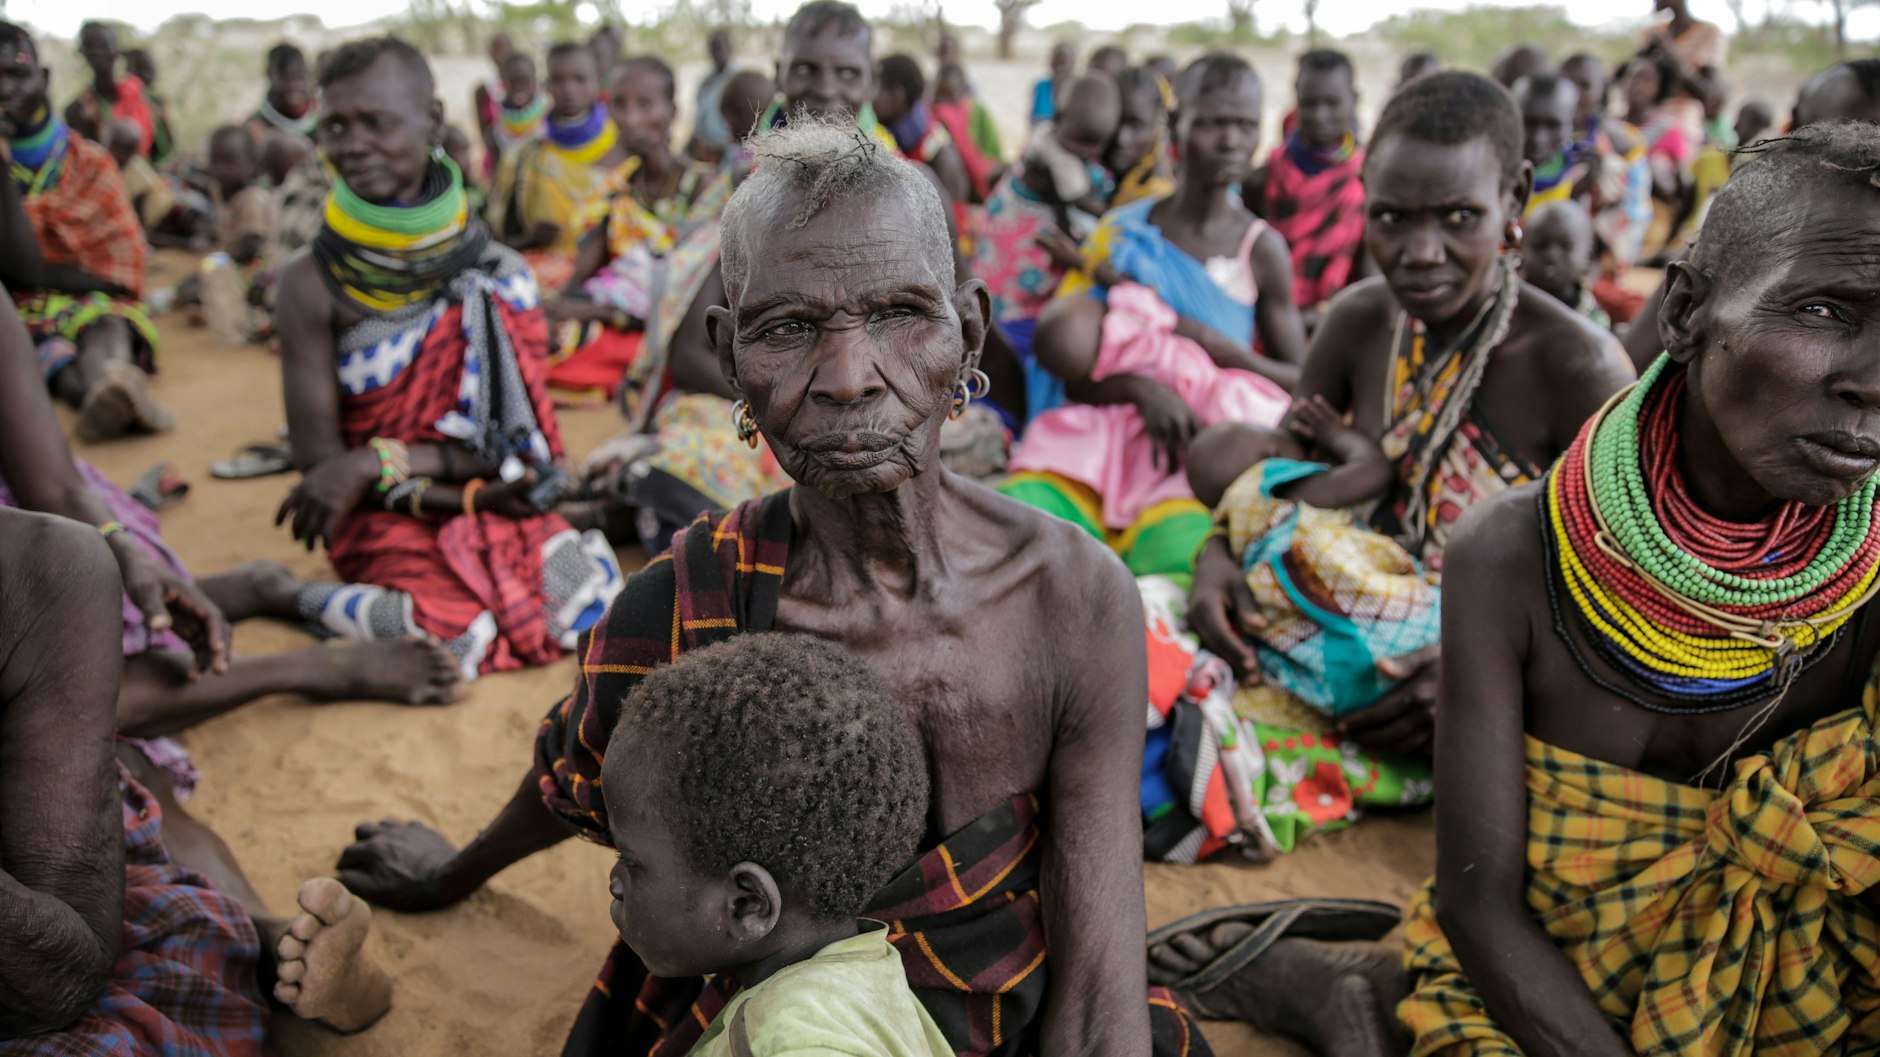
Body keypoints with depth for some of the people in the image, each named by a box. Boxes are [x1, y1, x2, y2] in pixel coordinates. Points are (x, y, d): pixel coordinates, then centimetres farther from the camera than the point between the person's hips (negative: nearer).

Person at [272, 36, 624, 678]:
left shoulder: (497, 271, 1)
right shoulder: (312, 286, -6)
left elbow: (516, 435, -5)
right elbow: (318, 455, -8)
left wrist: (376, 463, -20)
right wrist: (466, 496, -19)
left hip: (496, 500, 4)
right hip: (385, 518, -3)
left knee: (590, 594, -24)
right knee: (458, 634, -30)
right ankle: (304, 598, 1)